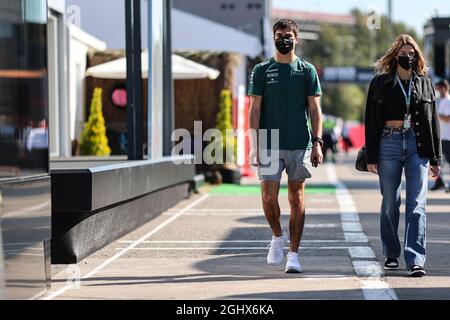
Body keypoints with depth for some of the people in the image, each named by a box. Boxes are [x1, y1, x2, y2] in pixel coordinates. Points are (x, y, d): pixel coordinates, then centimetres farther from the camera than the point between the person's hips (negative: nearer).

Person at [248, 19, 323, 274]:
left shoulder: (307, 71, 6)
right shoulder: (262, 71, 7)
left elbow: (315, 109, 4)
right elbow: (255, 110, 5)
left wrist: (317, 143, -6)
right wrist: (255, 145, -4)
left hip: (300, 146, 0)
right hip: (270, 146, 0)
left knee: (296, 199, 1)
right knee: (269, 197, -7)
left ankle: (294, 255, 6)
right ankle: (277, 236, 20)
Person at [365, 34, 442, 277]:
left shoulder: (424, 83, 10)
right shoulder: (381, 83, 5)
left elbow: (433, 121, 12)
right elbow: (371, 121, 4)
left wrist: (435, 158, 8)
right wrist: (371, 157, -2)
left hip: (417, 146, 0)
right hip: (389, 145, 0)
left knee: (417, 204, -9)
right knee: (390, 203, 6)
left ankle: (415, 260, -14)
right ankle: (391, 254, 21)